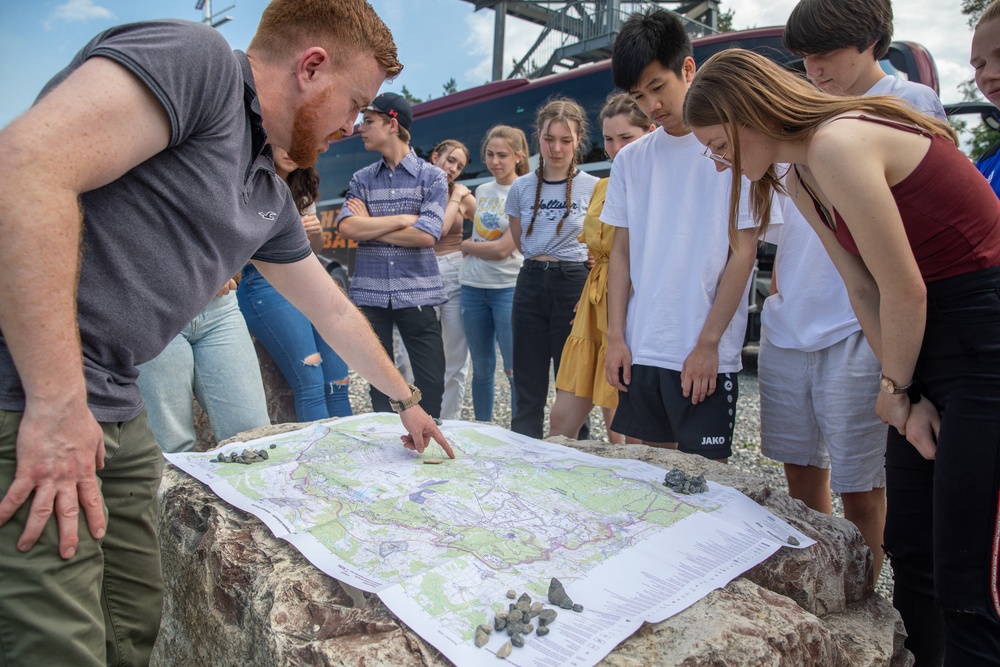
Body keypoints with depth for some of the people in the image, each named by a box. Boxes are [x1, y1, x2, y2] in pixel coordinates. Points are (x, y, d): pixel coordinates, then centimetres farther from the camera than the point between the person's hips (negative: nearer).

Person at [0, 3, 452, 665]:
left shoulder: (270, 197, 18)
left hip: (112, 413, 9)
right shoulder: (195, 57, -11)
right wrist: (58, 404, -23)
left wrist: (405, 399, 37)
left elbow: (333, 312, 29)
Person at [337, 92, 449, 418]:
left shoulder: (432, 176, 1)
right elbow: (347, 227, -7)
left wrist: (370, 226, -6)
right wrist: (403, 219, -11)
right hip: (370, 296, 3)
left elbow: (427, 235, -13)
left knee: (431, 384, 0)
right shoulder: (362, 179, 11)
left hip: (417, 295, -3)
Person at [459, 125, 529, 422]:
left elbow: (502, 249, -14)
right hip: (473, 287, 6)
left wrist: (464, 245, -3)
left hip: (508, 288, -6)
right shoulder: (481, 190, 12)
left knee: (515, 370, -5)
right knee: (481, 367, 12)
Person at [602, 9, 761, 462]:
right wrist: (616, 337, 3)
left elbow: (743, 253, -6)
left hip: (705, 357, -4)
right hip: (640, 352, 4)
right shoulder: (630, 160, 10)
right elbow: (621, 252, 10)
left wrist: (708, 344, -9)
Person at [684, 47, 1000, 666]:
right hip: (931, 342, 9)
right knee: (909, 551, 14)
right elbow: (864, 291, 9)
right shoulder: (800, 179, 10)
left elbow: (904, 291, -16)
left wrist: (895, 390, -1)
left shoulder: (837, 145, -19)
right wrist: (907, 397, 2)